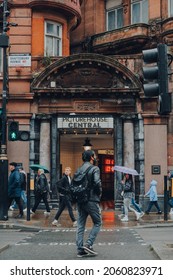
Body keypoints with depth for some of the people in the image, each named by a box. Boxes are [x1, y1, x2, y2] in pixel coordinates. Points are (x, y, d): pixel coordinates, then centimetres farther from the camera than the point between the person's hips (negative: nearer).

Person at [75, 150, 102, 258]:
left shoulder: (79, 170, 13)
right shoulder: (94, 169, -8)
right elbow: (97, 183, -20)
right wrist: (99, 194, -5)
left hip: (80, 201, 7)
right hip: (91, 200, -6)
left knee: (80, 225, 9)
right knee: (97, 223, 8)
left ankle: (80, 250, 8)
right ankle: (88, 244, -3)